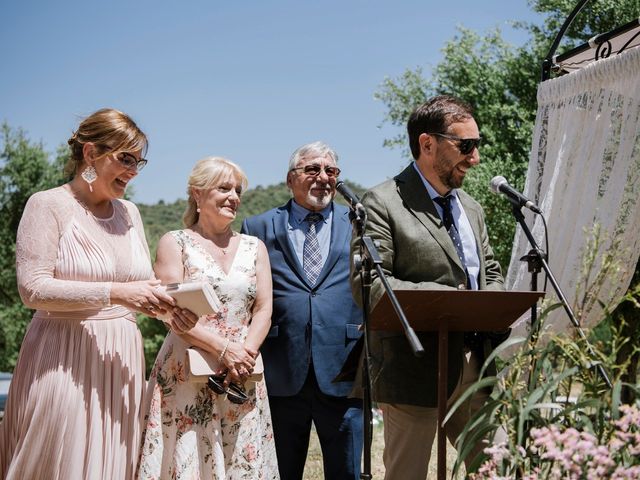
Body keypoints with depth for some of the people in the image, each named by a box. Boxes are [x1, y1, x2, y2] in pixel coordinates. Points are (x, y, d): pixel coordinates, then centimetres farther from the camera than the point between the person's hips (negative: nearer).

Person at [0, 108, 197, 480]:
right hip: (65, 361, -6)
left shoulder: (129, 212, 11)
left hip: (122, 360, 6)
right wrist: (115, 293, -22)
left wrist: (168, 304, -6)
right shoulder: (48, 205, -7)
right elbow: (33, 288, -15)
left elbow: (145, 281, 17)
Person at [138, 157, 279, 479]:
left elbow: (264, 310, 6)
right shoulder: (175, 243, 2)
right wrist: (223, 348, -16)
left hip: (242, 378, 3)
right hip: (186, 376, -3)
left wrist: (245, 354, -12)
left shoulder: (254, 247, 13)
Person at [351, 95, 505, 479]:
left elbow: (491, 274, 24)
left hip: (475, 366, 7)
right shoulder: (383, 203, -8)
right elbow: (367, 284, -17)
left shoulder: (471, 208, 17)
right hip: (415, 370, -7)